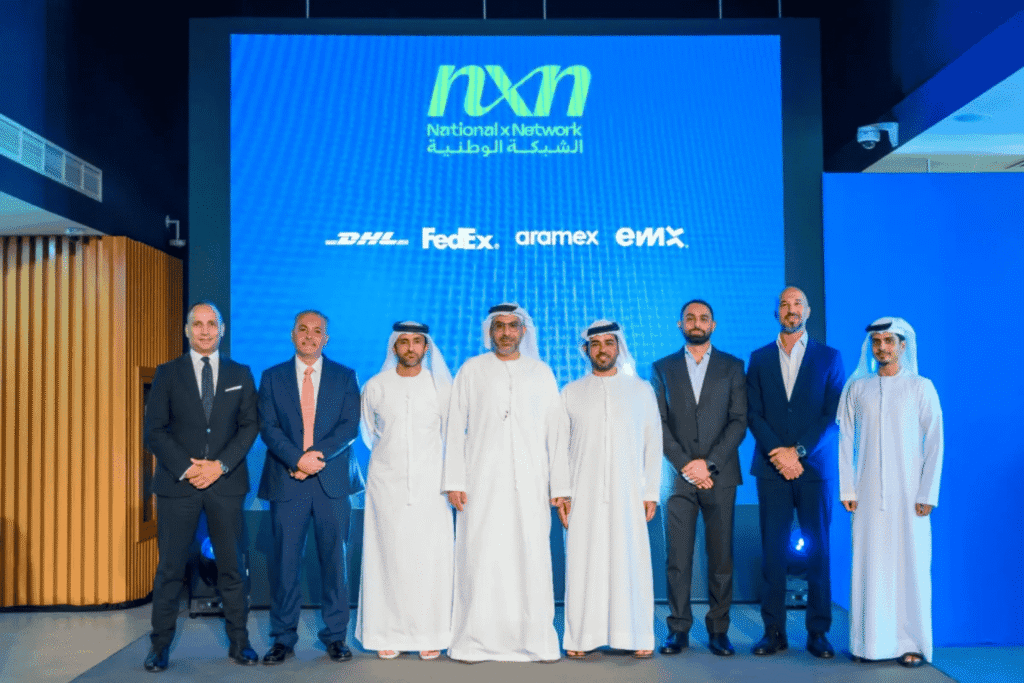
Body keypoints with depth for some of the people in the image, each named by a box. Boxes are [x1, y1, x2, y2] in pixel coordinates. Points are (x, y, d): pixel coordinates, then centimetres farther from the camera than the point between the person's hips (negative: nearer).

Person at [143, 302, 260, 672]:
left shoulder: (240, 374, 9)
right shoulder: (167, 373, 6)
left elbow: (250, 426, 3)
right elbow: (153, 430, 0)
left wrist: (220, 465, -10)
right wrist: (186, 467, -11)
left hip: (226, 482, 1)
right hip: (178, 482, -1)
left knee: (232, 567, 5)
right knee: (170, 568, 4)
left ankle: (239, 643, 15)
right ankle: (160, 647, 16)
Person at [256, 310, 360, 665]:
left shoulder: (345, 377, 8)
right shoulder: (272, 377, 9)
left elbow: (350, 426, -2)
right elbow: (268, 427, -1)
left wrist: (317, 455, -15)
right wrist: (297, 459, -15)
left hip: (331, 482, 0)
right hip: (286, 482, 0)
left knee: (335, 560, 5)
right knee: (284, 562, 3)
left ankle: (335, 636, 16)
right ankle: (283, 638, 15)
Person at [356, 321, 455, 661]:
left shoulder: (441, 387, 3)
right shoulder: (375, 387, 4)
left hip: (430, 484, 0)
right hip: (387, 483, 1)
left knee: (431, 559, -2)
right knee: (388, 559, 1)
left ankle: (430, 636, 7)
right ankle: (388, 635, 9)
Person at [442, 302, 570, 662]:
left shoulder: (541, 373, 12)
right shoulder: (472, 370, 9)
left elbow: (557, 432, 10)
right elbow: (455, 427, 5)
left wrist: (560, 487, 3)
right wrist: (454, 481, -3)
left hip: (529, 484, 1)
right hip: (482, 482, -1)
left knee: (532, 559, -2)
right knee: (480, 559, -3)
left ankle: (535, 641, 9)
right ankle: (475, 642, 8)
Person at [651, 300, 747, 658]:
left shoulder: (732, 367, 9)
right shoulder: (663, 368, 10)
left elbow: (739, 421, 1)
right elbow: (660, 424, 3)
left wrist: (709, 463, -10)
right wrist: (685, 466, -8)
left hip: (720, 477, 0)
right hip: (679, 476, 0)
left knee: (721, 557, 3)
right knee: (677, 558, 0)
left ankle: (718, 630, 13)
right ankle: (678, 629, 10)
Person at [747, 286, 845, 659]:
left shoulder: (829, 357, 7)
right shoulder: (759, 358, 11)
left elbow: (834, 414, -1)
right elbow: (753, 414, 4)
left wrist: (799, 451, -11)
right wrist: (779, 454, -9)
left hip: (815, 467, -1)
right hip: (772, 467, 1)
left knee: (818, 550, 3)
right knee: (773, 550, 1)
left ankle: (818, 632, 12)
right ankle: (774, 631, 8)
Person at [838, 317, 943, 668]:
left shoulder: (921, 387, 3)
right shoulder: (856, 388, 7)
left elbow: (934, 443, 0)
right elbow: (845, 439, 6)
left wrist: (928, 493, -7)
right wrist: (847, 489, 0)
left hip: (909, 492, -1)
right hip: (868, 494, 2)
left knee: (911, 565, 0)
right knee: (869, 565, 2)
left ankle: (912, 644, 9)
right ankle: (871, 642, 9)